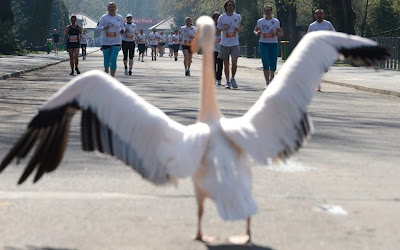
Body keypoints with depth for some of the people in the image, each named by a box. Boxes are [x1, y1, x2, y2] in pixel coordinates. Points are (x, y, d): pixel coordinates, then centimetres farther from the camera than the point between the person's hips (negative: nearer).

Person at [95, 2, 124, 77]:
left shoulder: (120, 18, 5)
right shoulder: (104, 17, -1)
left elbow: (122, 27, 18)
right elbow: (97, 28, -1)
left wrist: (122, 31, -5)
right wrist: (103, 28, -21)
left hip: (116, 42, 0)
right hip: (106, 42, 0)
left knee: (113, 59, -12)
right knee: (106, 59, 6)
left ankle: (112, 76, -10)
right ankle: (106, 71, 37)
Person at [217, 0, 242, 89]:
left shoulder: (238, 17, 4)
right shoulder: (221, 17, -1)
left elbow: (240, 27, 15)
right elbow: (217, 29, 5)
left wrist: (239, 29, -8)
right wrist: (223, 28, -16)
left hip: (235, 43, 0)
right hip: (224, 44, 0)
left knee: (234, 62, -11)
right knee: (226, 64, 4)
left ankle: (233, 79, 10)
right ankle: (227, 82, 15)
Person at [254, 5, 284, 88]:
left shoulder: (276, 21, 5)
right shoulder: (260, 21, 7)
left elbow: (281, 34, 6)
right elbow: (255, 30, 18)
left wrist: (276, 33, -15)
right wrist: (257, 33, -5)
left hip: (273, 44, 0)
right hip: (263, 44, 0)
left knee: (273, 64, 0)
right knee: (265, 64, -8)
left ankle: (272, 75, 33)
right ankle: (267, 82, -2)